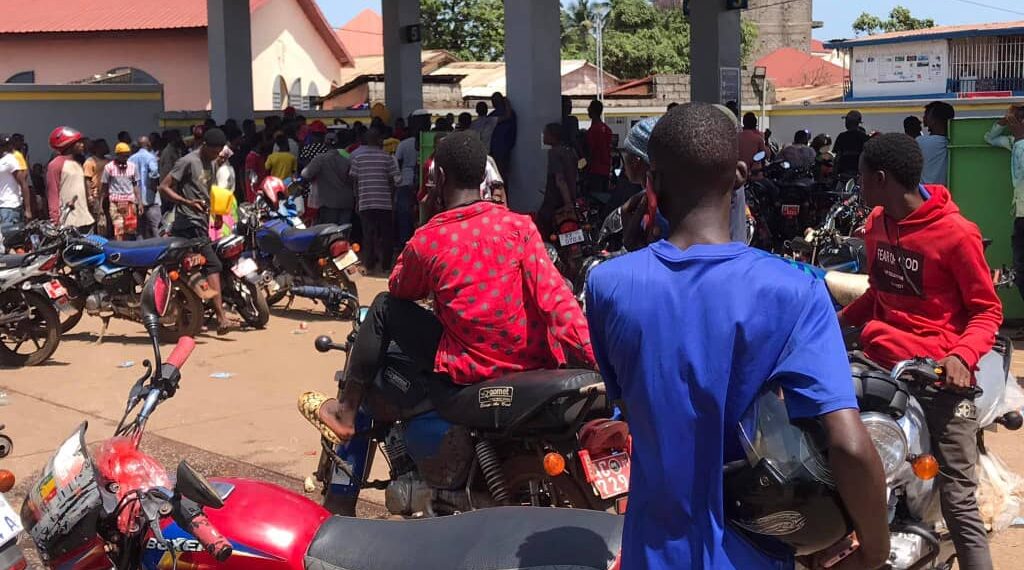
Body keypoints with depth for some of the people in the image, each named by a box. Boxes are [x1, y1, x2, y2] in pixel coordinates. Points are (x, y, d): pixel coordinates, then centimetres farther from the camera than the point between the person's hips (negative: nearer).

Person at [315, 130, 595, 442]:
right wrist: (595, 360, -15)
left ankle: (347, 410, 21)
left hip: (467, 370, -3)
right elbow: (555, 297, -13)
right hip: (530, 365, 3)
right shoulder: (520, 226, -7)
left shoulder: (427, 241, -10)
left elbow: (400, 290, 10)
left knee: (385, 307, 15)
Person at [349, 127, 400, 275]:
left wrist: (357, 201, 14)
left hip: (365, 203, 2)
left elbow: (354, 180, 4)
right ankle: (385, 266, 8)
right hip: (384, 202, -2)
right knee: (386, 235, 8)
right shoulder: (387, 157, -3)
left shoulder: (358, 157, 2)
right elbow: (396, 180, -4)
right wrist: (392, 196, 11)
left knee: (368, 235, 8)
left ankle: (369, 265, 8)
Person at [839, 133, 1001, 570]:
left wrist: (961, 356, -22)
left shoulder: (955, 234, -11)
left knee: (958, 502, -8)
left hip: (939, 377, -6)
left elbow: (988, 311, -5)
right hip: (880, 367, 6)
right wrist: (841, 321, 12)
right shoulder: (875, 224, 11)